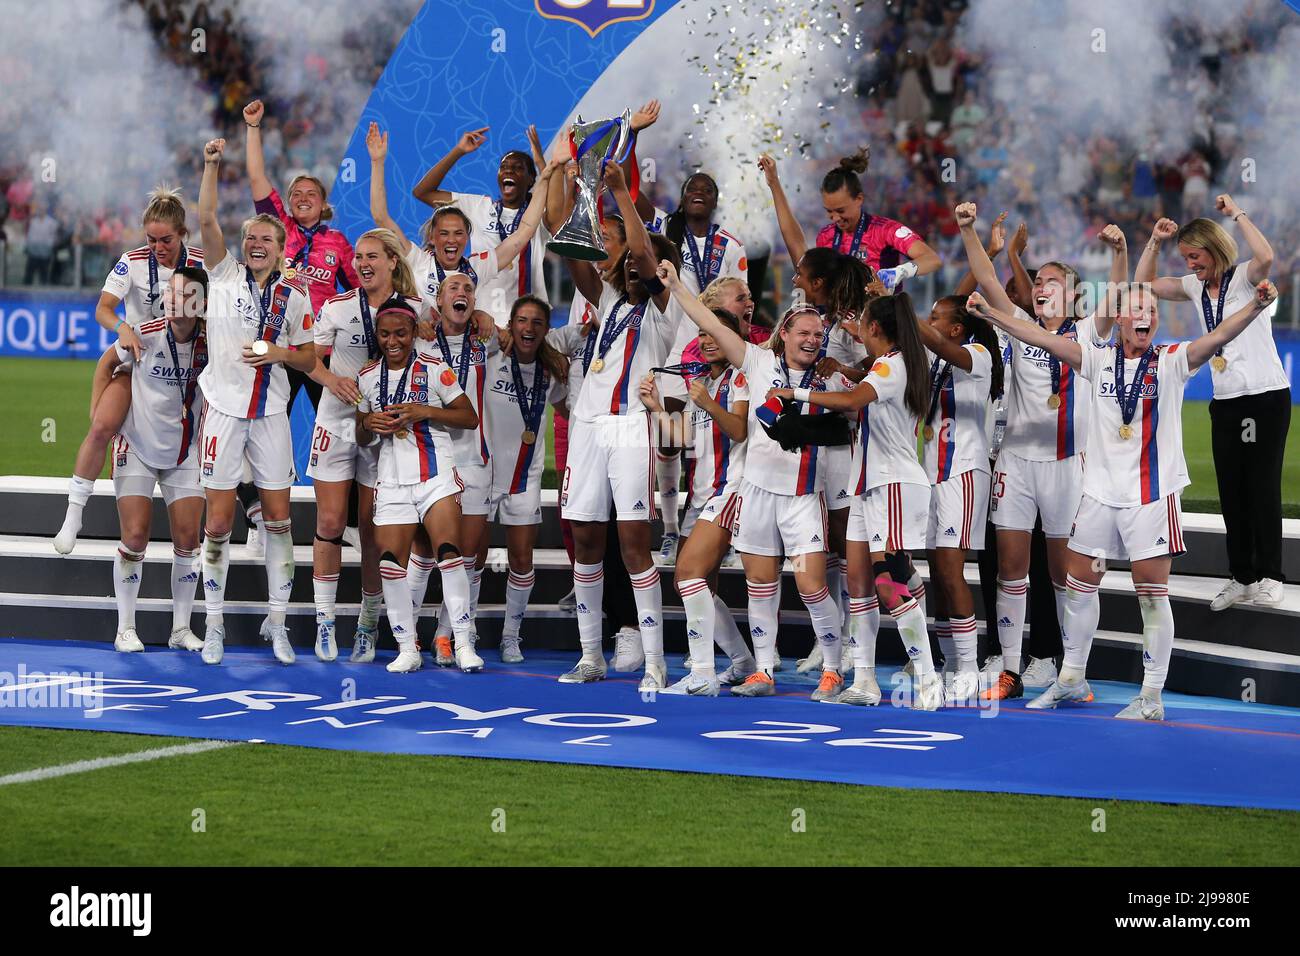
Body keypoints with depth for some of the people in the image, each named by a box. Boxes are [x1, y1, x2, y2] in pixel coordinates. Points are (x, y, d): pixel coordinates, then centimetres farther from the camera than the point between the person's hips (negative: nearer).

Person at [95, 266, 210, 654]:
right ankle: (125, 628, 6)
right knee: (135, 538, -8)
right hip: (136, 447, -2)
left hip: (184, 454, 2)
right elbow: (108, 363, 1)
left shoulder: (209, 343, -10)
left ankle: (181, 629, 12)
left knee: (188, 540, -1)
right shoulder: (146, 335, -16)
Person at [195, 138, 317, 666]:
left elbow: (308, 359, 10)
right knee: (218, 523, 0)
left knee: (278, 518, 3)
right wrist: (211, 165, -19)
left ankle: (277, 621, 13)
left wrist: (279, 353, -10)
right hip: (223, 409, -2)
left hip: (271, 414, 2)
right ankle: (214, 625, 8)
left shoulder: (295, 297, 4)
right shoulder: (225, 275, 0)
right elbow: (206, 220, -11)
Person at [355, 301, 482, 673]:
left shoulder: (433, 369, 0)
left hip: (435, 476, -4)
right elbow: (361, 438, 20)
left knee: (449, 551, -17)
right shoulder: (367, 377, 11)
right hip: (392, 481, 4)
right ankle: (407, 649, 5)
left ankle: (464, 644, -14)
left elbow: (469, 417, -2)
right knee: (391, 562, -4)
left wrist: (423, 411, -14)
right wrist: (369, 424, -4)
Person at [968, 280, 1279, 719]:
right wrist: (989, 311, -2)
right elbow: (1039, 337, 3)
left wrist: (1255, 306, -36)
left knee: (1152, 593, -3)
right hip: (1101, 492, 4)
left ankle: (1152, 697, 1)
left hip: (1153, 494, -4)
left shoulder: (1171, 361, -4)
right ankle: (1072, 679, 28)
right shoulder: (1099, 359, 6)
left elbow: (1218, 336, -20)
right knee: (1080, 584, 12)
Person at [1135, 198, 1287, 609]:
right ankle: (1241, 578, 13)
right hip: (1225, 401, 7)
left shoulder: (1244, 277, -9)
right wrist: (1155, 241, 5)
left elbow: (1265, 256, -31)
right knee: (1231, 491, 7)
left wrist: (1237, 213, -21)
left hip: (1267, 397, -7)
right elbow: (1145, 284, 17)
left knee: (1263, 486, -5)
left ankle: (1268, 576, 0)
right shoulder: (1196, 286, 11)